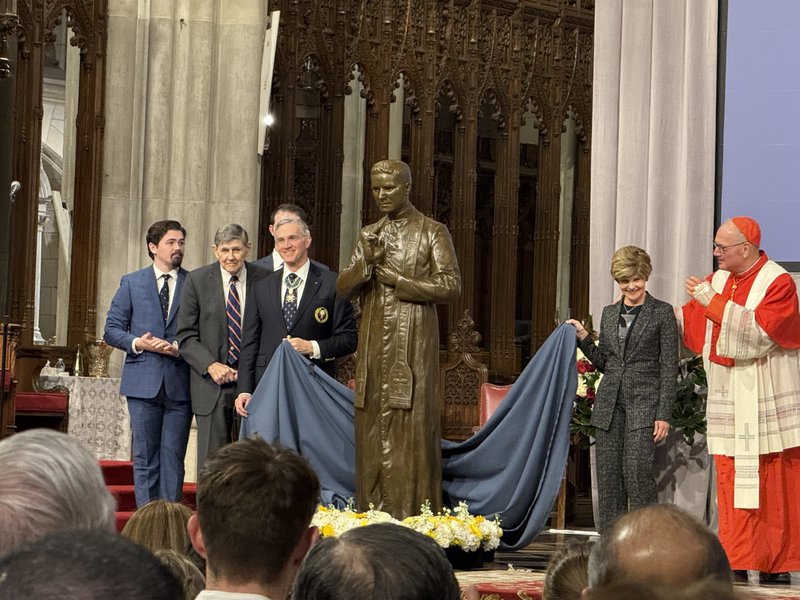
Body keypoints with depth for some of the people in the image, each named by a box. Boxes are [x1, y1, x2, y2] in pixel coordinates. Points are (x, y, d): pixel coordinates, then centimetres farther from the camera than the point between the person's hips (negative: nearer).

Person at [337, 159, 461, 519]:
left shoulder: (432, 232, 1)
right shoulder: (370, 235, 16)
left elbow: (451, 287, -6)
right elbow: (343, 288, 11)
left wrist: (398, 280, -10)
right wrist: (367, 261, -9)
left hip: (413, 347, -5)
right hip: (374, 345, 5)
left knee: (411, 431, -7)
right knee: (372, 430, 2)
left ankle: (411, 521, -7)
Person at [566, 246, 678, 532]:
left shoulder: (662, 313, 0)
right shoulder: (609, 313, 15)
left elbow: (669, 367, -3)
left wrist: (664, 415, -9)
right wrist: (583, 338, 5)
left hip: (644, 404, -5)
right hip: (609, 405, 5)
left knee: (637, 471, -16)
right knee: (608, 476, 3)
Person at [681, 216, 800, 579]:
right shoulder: (718, 280, 10)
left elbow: (760, 330, -23)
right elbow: (689, 322, 21)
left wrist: (713, 302, -24)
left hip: (768, 407, -5)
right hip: (729, 405, 6)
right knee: (733, 481, 1)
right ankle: (746, 563, 3)